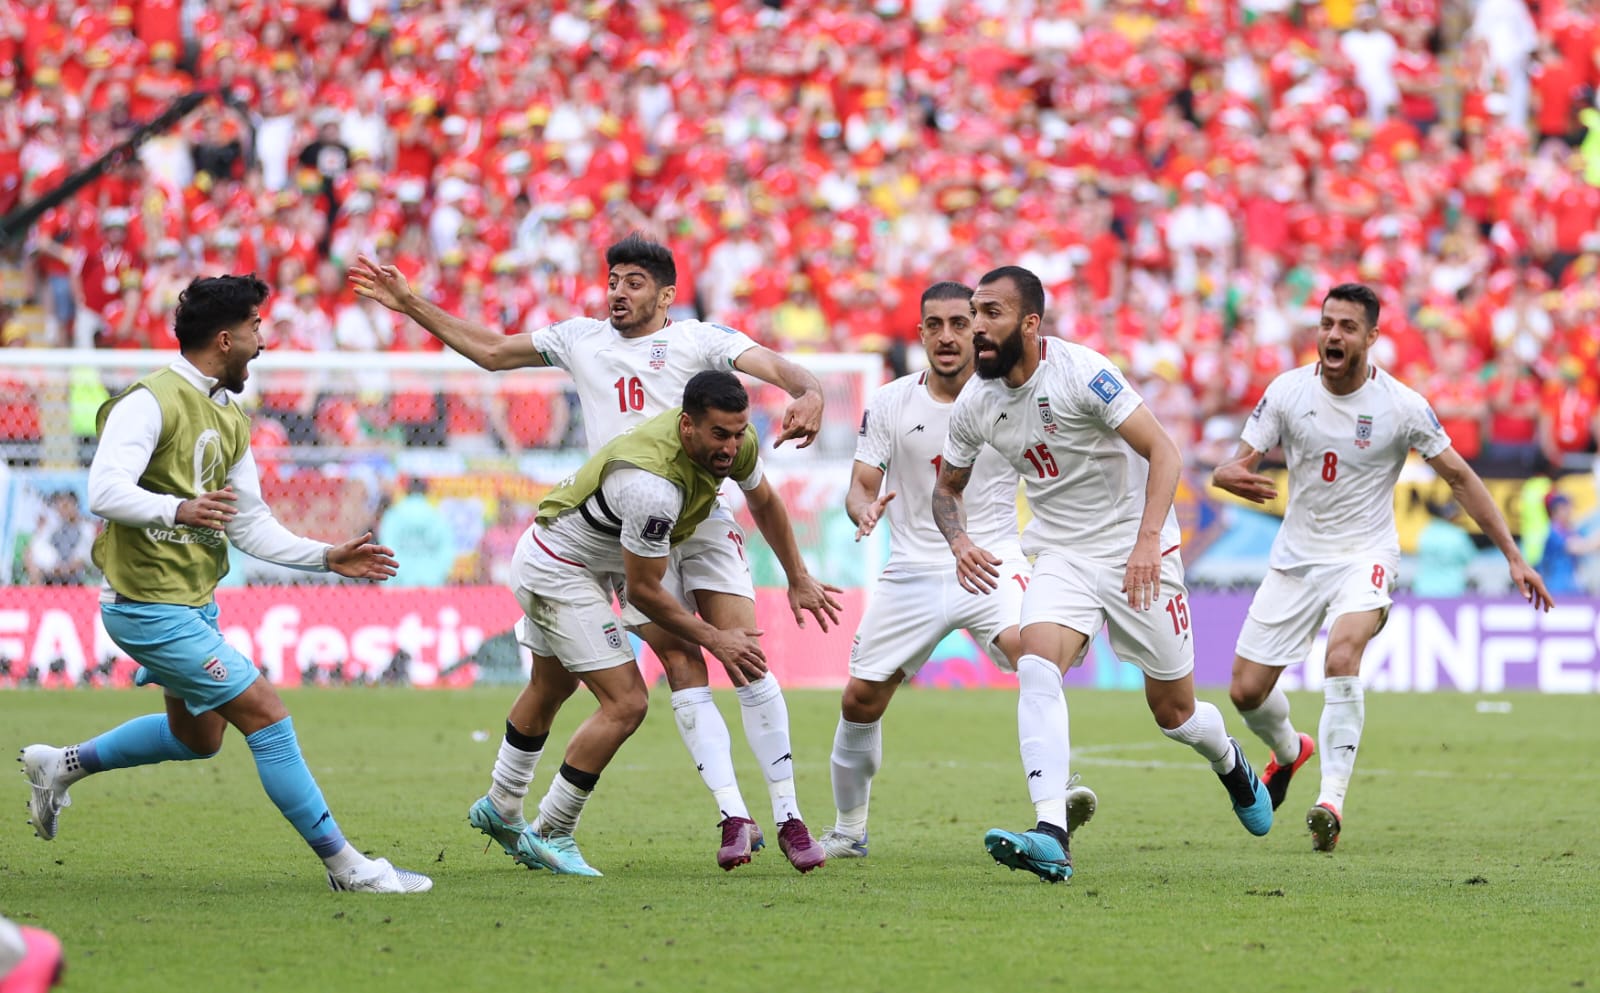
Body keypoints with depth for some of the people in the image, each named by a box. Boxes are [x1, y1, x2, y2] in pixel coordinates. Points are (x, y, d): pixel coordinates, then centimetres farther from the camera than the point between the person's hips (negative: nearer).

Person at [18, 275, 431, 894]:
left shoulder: (229, 418, 12)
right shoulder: (151, 403, -17)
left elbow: (249, 524, 16)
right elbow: (105, 491, -30)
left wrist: (328, 559, 6)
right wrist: (177, 511, -46)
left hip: (194, 604, 10)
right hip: (151, 605, -10)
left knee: (197, 738, 23)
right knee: (266, 715, -12)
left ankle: (60, 766, 38)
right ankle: (345, 866, -7)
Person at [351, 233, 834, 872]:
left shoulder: (698, 340, 2)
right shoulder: (581, 339, 13)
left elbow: (774, 365, -10)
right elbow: (491, 350, 22)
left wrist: (807, 394, -33)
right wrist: (410, 305, 18)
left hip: (703, 518, -2)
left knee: (747, 663, -10)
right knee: (682, 670, -8)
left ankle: (787, 815, -5)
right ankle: (733, 818, -11)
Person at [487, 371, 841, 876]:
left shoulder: (737, 441, -15)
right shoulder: (652, 485, -40)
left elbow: (764, 501, 10)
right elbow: (643, 590, -26)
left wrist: (798, 581, 16)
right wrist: (714, 639, -16)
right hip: (557, 572, -10)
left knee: (550, 690, 28)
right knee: (626, 703, -15)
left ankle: (499, 807, 49)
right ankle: (549, 835, -4)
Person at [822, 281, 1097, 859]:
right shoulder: (890, 403, 2)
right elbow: (861, 485, 3)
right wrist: (864, 511, -21)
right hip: (913, 571, 2)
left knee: (1032, 652, -32)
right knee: (860, 702, 2)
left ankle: (1057, 796, -31)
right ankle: (848, 831, 22)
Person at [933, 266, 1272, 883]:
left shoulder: (1081, 373, -20)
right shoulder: (974, 404, -2)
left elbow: (1163, 451, -22)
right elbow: (947, 486, 14)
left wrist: (1148, 539, -34)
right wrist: (959, 541, -8)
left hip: (1136, 553, -4)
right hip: (1061, 558, 4)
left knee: (1173, 711, 7)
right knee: (1036, 667, -25)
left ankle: (1230, 763, 44)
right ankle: (1051, 837, -34)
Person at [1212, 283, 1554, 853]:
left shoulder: (1401, 406, -11)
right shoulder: (1288, 392, -6)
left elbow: (1459, 477, -1)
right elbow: (1237, 467, -3)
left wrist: (1513, 558, -3)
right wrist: (1231, 476, -30)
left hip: (1364, 555, -3)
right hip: (1296, 557, 3)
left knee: (1342, 656, -33)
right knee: (1247, 692, 2)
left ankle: (1332, 800, -31)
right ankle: (1289, 750, 38)